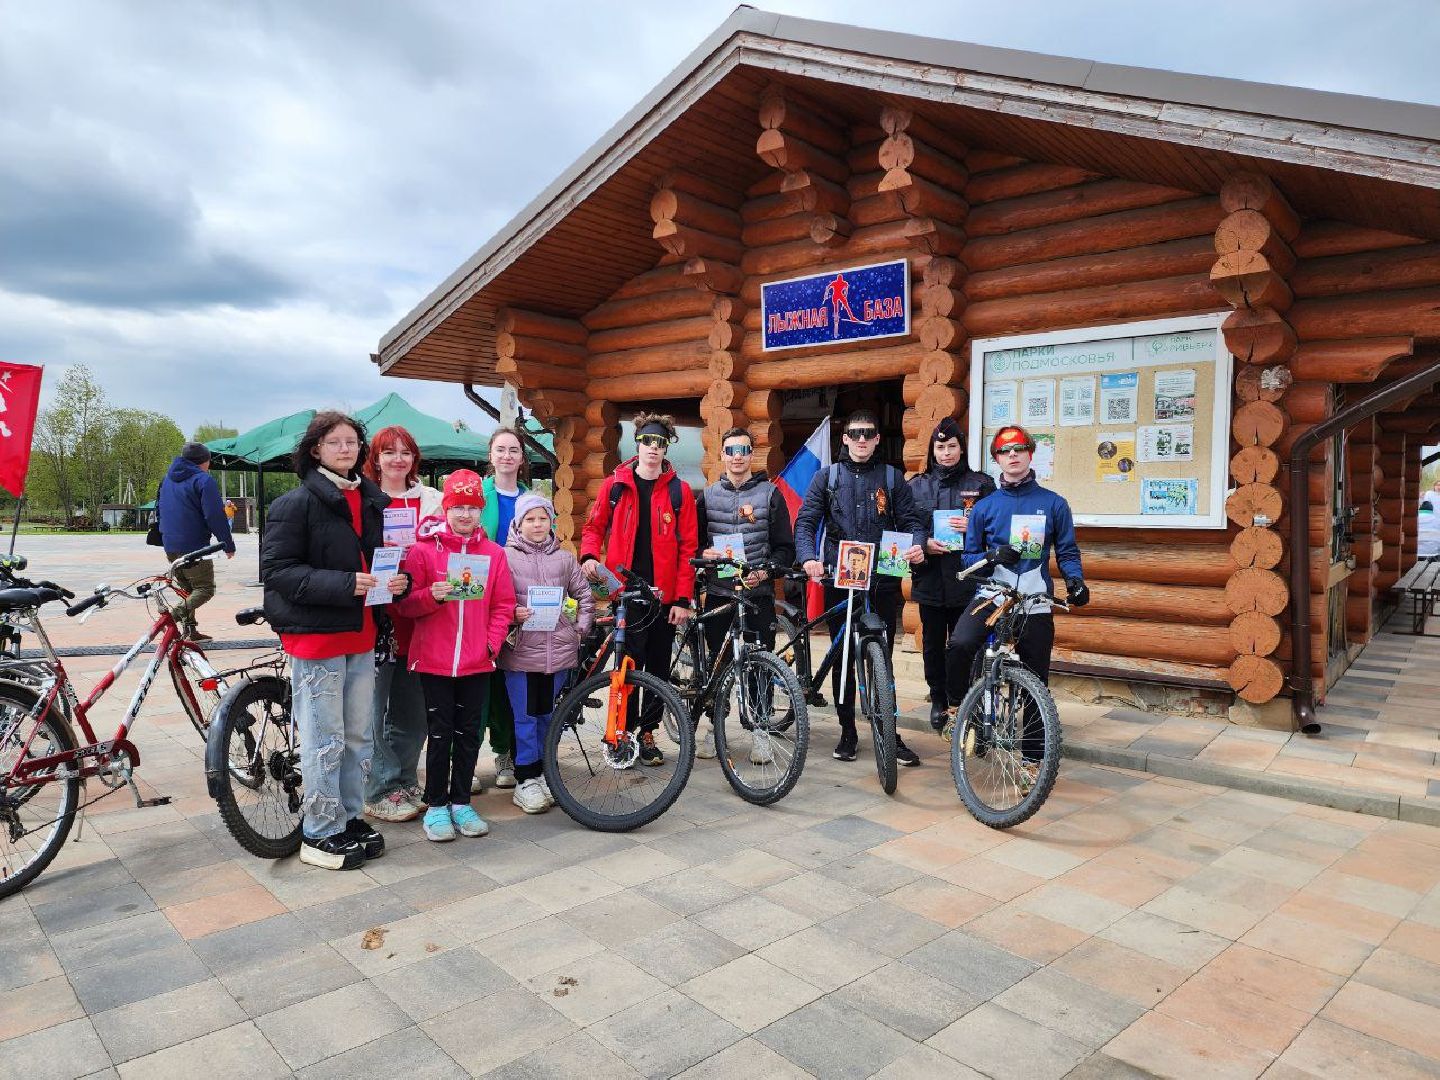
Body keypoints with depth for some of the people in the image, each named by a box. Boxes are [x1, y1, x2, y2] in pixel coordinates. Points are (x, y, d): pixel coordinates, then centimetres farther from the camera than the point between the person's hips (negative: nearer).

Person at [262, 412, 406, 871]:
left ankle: (350, 816, 30)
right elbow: (276, 570, -14)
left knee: (359, 734, 15)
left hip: (361, 634, 7)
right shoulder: (296, 503, -8)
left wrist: (399, 580, -1)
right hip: (315, 632, -7)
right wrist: (344, 584, -24)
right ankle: (320, 834, 14)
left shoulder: (373, 500, 12)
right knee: (325, 740, 0)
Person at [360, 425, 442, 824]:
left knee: (412, 712, 12)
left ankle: (405, 783, 27)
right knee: (373, 710, 1)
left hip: (414, 617, 4)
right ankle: (381, 792, 13)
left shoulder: (430, 500, 11)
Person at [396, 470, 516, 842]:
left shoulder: (494, 552, 4)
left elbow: (503, 605, 7)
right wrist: (430, 595, -21)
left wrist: (492, 643, -4)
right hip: (434, 659, -2)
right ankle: (436, 806, 19)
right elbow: (405, 603, -2)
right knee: (440, 733, 4)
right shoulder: (423, 548, -2)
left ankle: (460, 802, 24)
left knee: (469, 733, 11)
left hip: (478, 660, 2)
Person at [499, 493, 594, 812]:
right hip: (521, 651, -3)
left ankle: (542, 772, 26)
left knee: (548, 715, 12)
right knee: (524, 717, 2)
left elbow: (585, 597, 15)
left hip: (558, 650, 3)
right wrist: (511, 616, -16)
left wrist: (579, 630, 6)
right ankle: (525, 780, 12)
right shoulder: (506, 557, 0)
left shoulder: (564, 558, 8)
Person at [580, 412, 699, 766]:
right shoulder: (614, 485, 4)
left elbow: (687, 547, 0)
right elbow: (594, 527, 12)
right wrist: (589, 556, -10)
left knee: (659, 668, 10)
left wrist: (683, 598, -5)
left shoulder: (679, 491, 2)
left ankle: (648, 732, 25)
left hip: (664, 595, 1)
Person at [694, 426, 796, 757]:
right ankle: (708, 724, 20)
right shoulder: (708, 495, 10)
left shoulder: (770, 493, 4)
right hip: (718, 591, 1)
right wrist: (704, 554, -9)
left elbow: (786, 546, 2)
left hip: (758, 591, -1)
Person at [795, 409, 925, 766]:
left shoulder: (892, 478, 8)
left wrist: (916, 546, -17)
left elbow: (910, 520, 6)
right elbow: (805, 522, -1)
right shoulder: (827, 477, 7)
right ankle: (847, 732, 20)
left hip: (883, 582, 0)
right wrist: (808, 557, -19)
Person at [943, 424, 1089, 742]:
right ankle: (957, 706, -3)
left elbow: (1067, 552, 10)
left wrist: (1075, 580, -10)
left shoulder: (1053, 504, 6)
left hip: (1035, 603, 1)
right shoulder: (984, 507, 8)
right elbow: (969, 556, 11)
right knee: (959, 645, -29)